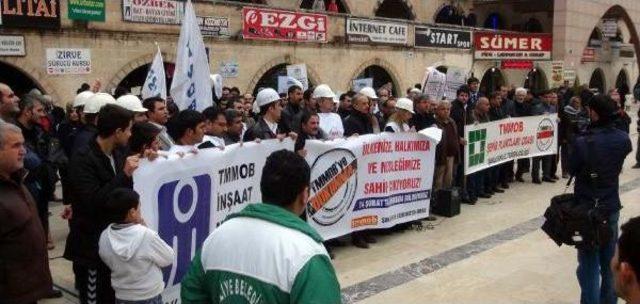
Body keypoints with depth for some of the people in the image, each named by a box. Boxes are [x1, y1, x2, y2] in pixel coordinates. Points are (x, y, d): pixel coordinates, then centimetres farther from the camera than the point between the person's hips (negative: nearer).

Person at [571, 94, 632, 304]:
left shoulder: (583, 142, -21)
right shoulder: (623, 139, -6)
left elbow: (571, 170, -8)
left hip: (587, 208, -4)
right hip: (612, 206, 5)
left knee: (589, 263, 4)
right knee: (610, 260, 18)